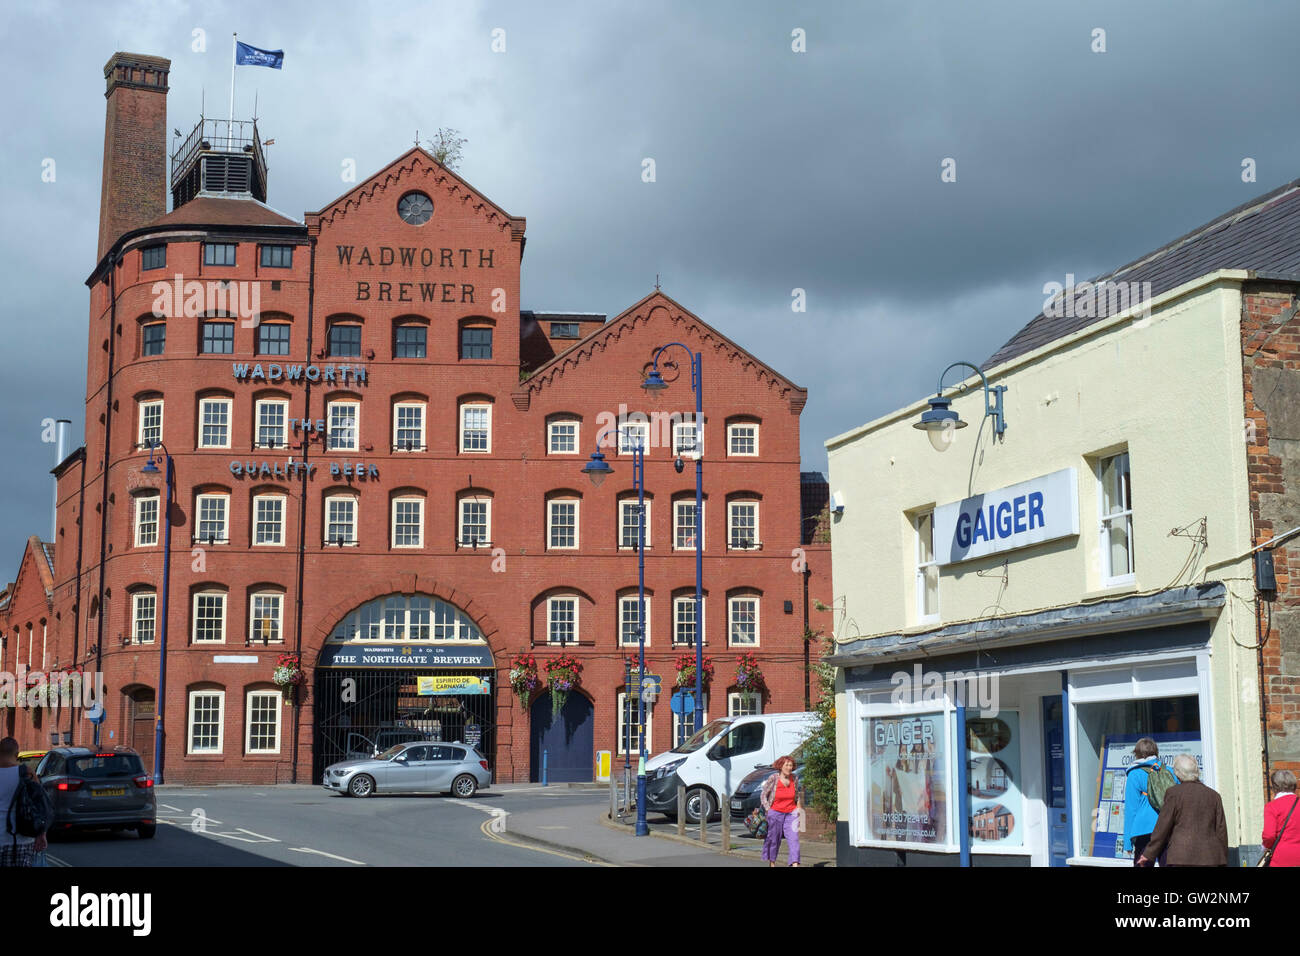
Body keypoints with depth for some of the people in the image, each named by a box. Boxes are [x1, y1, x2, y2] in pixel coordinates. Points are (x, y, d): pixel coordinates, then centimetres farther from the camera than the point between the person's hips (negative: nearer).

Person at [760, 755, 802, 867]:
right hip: (775, 813, -2)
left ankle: (795, 865, -20)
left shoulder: (794, 779, 0)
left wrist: (798, 807, 9)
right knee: (774, 840, 9)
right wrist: (768, 810, -7)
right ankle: (772, 863, 30)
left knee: (794, 839, -13)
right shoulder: (773, 778, -11)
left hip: (791, 814, 2)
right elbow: (763, 795, -2)